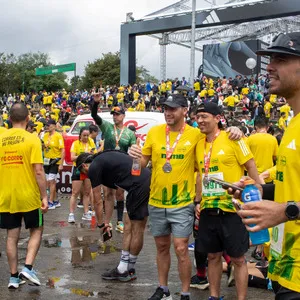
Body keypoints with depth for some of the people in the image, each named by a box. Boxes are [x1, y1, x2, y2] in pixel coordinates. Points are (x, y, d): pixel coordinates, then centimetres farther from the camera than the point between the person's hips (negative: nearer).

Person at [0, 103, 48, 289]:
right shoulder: (32, 139, -10)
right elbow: (38, 171, -16)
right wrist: (44, 197, -10)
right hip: (29, 197, -3)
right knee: (36, 231, 14)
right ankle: (28, 268, 1)